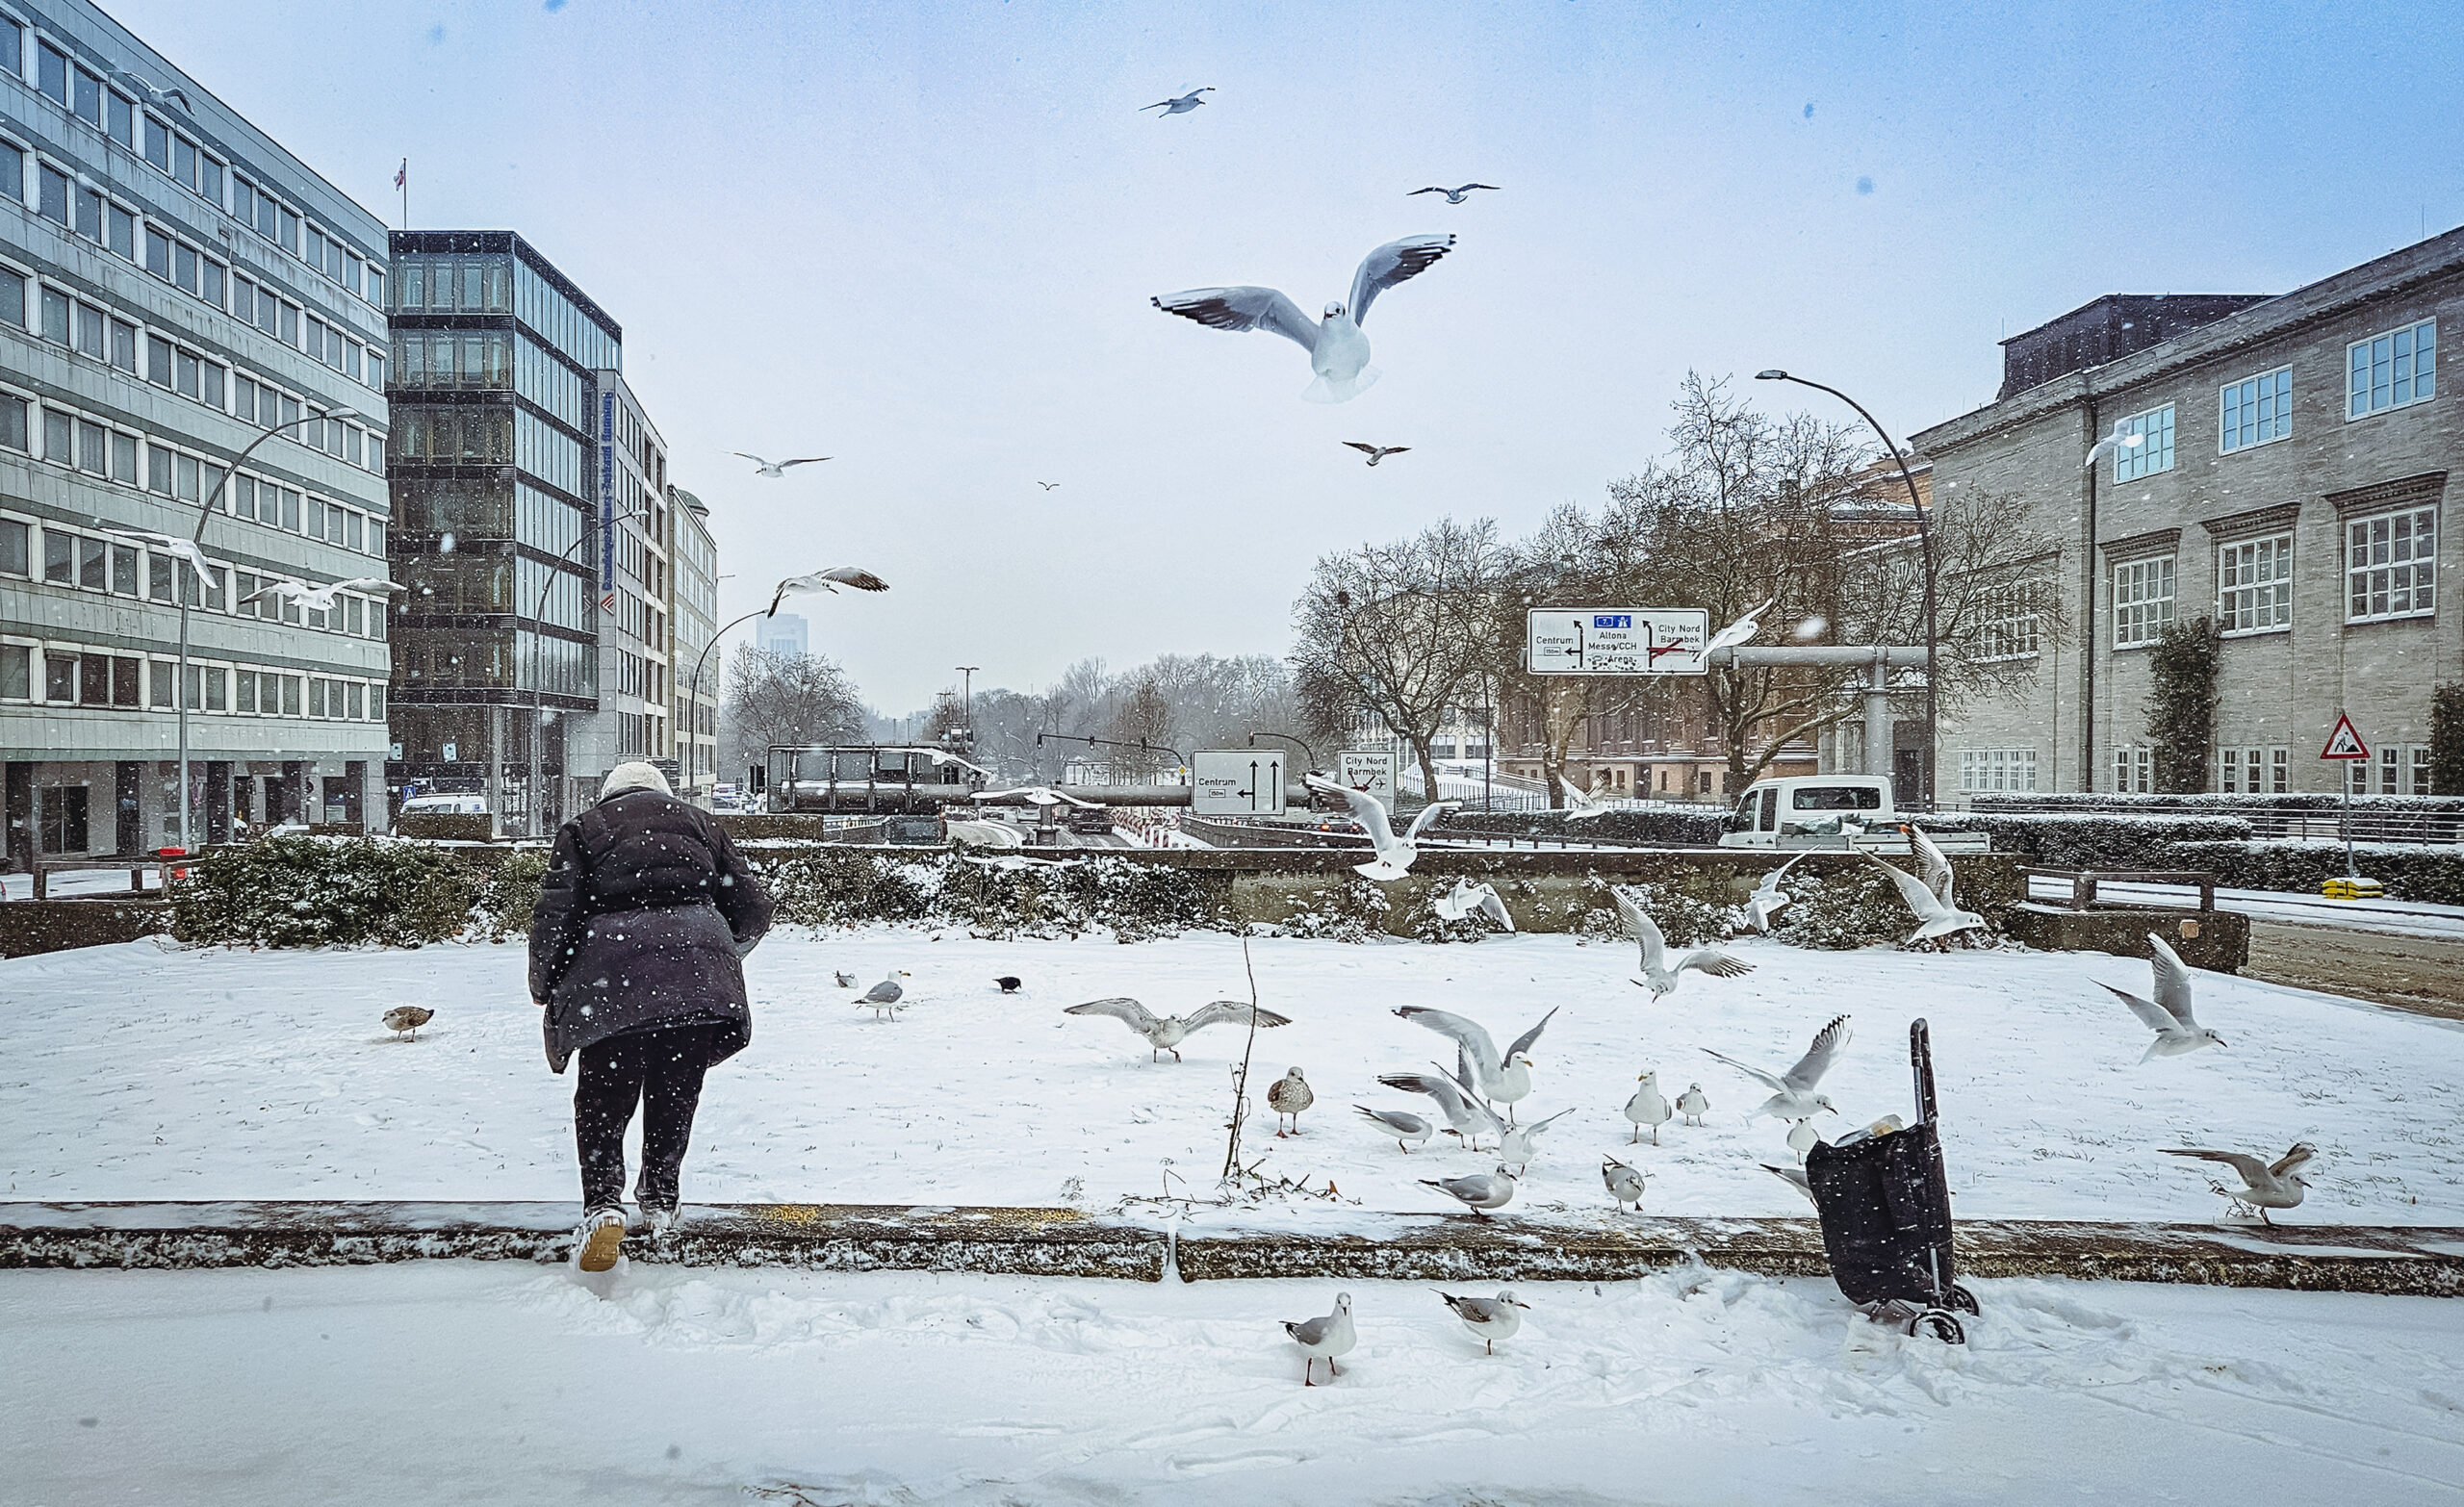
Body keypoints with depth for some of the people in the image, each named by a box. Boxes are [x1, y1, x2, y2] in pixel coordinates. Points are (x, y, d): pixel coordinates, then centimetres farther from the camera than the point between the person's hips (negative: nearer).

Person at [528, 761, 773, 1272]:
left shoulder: (583, 830, 14)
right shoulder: (698, 823, 19)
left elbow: (554, 915, 2)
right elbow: (753, 910, 14)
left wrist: (543, 988, 16)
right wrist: (720, 955, 31)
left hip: (613, 982, -2)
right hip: (699, 981, 2)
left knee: (603, 1101, 11)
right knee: (676, 1096, 18)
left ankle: (603, 1205, -6)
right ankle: (661, 1202, 30)